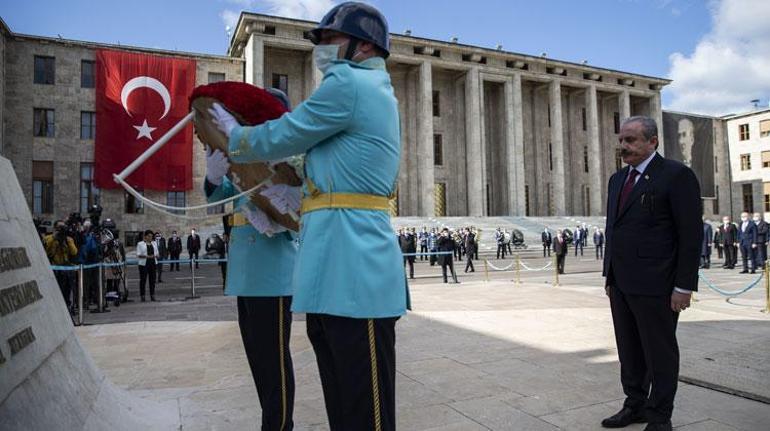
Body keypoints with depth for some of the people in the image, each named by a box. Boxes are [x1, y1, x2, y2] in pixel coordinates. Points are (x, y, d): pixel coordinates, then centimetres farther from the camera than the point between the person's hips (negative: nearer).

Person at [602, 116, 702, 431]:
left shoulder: (676, 175, -8)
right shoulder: (617, 179, 14)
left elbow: (691, 234, -11)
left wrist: (684, 286, -14)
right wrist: (609, 274, 15)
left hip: (654, 284, -7)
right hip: (620, 284, 7)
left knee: (660, 353, 6)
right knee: (629, 351, 15)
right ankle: (635, 405, 29)